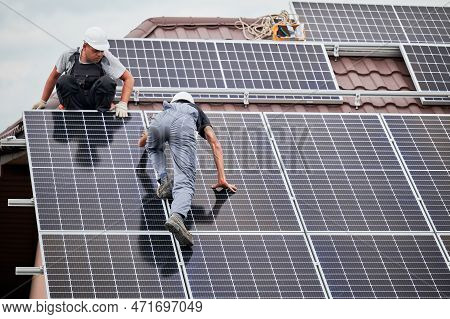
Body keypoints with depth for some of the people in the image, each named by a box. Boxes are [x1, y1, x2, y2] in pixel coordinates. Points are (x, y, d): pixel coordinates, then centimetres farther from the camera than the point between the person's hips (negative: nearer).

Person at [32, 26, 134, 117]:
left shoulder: (107, 58, -9)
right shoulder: (68, 56, -5)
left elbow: (129, 78, -5)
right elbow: (54, 76, 12)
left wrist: (123, 104, -17)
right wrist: (43, 101, 18)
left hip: (98, 103, -1)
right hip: (75, 105, 1)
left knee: (107, 82, -29)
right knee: (64, 81, -28)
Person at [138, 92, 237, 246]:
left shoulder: (166, 109, 49)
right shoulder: (197, 112, 43)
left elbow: (141, 142, 61)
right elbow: (215, 144, 27)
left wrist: (144, 138, 87)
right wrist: (222, 179, 26)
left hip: (159, 121, 2)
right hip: (183, 126, -2)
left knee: (154, 149, 39)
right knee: (184, 182, -13)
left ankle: (164, 180, 13)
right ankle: (177, 216, -43)